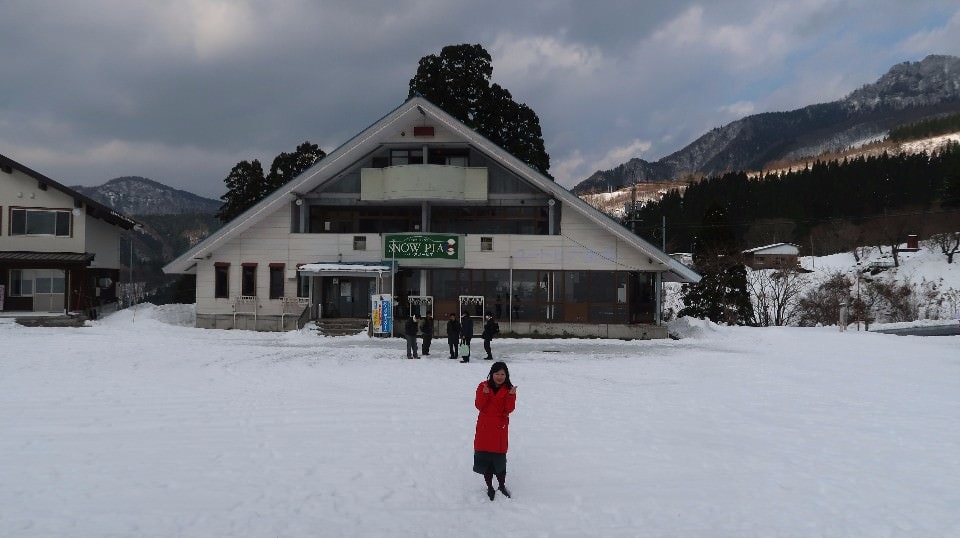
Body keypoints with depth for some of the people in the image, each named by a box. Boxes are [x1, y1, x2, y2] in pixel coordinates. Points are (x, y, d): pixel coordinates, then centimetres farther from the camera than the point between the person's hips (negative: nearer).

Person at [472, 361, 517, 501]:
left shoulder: (509, 389, 0)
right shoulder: (483, 386, -2)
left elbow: (509, 409, -9)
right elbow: (479, 406, -8)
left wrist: (511, 395, -23)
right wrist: (485, 394, -23)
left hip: (500, 428, -1)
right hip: (484, 428, 1)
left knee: (500, 459, 0)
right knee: (485, 458, 6)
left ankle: (502, 486, 22)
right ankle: (490, 488, 23)